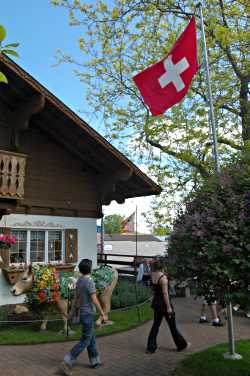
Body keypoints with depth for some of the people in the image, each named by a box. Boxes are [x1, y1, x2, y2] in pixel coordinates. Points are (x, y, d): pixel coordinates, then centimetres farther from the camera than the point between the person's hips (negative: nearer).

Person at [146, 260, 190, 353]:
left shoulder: (153, 276, 0)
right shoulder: (163, 277, -19)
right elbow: (165, 293, -21)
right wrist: (169, 307, -18)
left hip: (156, 303, 7)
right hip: (164, 303, -7)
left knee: (156, 325, 14)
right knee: (172, 325, 8)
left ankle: (151, 348, 14)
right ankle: (182, 345, 25)